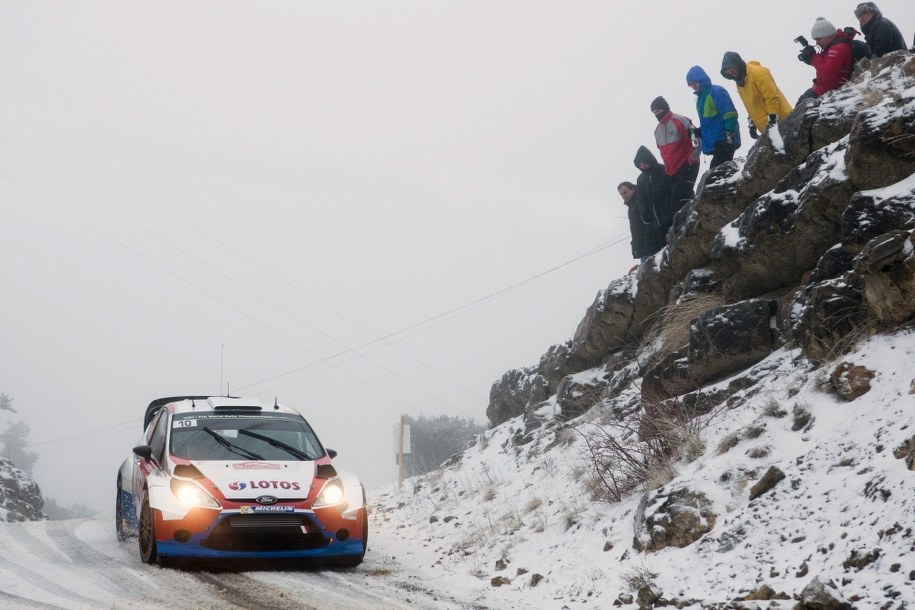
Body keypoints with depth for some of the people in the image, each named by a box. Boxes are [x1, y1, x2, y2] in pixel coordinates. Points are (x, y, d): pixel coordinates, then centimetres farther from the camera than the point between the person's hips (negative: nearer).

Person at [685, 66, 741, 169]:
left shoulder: (716, 92, -9)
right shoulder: (701, 98, 20)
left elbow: (730, 114, -16)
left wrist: (729, 134, -23)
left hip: (725, 141, -10)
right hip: (714, 144, 10)